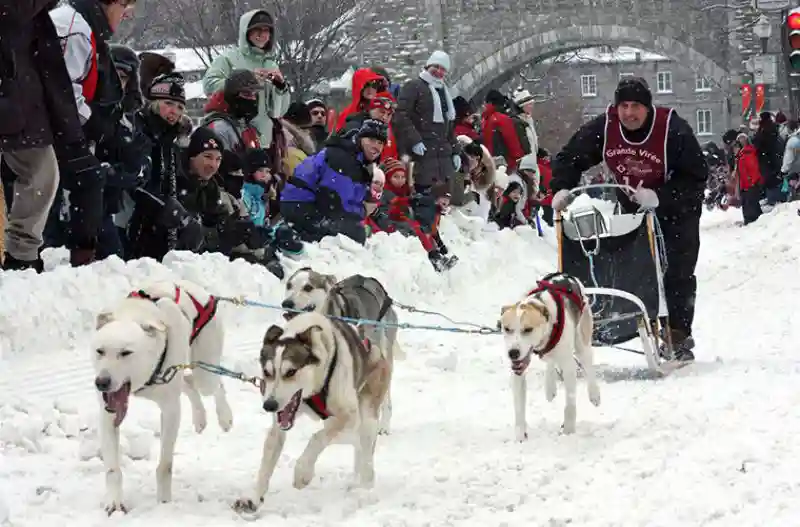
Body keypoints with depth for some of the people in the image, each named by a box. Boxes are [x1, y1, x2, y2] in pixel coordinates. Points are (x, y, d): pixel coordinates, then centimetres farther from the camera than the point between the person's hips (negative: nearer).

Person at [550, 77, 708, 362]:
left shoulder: (673, 130, -28)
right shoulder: (603, 128, -18)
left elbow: (696, 177, -28)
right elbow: (569, 158, -8)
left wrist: (659, 197, -39)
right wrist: (562, 189, -26)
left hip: (676, 208, -4)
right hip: (631, 207, 4)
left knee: (678, 273, -8)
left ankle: (679, 335, -1)